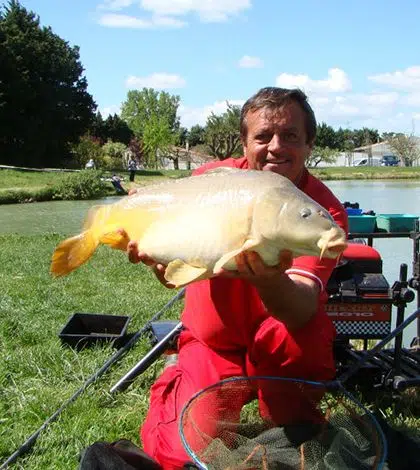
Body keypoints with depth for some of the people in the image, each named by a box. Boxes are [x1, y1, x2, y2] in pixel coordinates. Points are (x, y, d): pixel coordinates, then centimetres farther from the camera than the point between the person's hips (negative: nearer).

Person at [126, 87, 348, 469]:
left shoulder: (325, 210, -17)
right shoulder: (212, 179, -11)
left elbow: (303, 307, -32)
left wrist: (270, 282, -55)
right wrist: (158, 257, -30)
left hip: (282, 351, -2)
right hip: (212, 343, 2)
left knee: (303, 335, -37)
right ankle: (176, 383, 20)